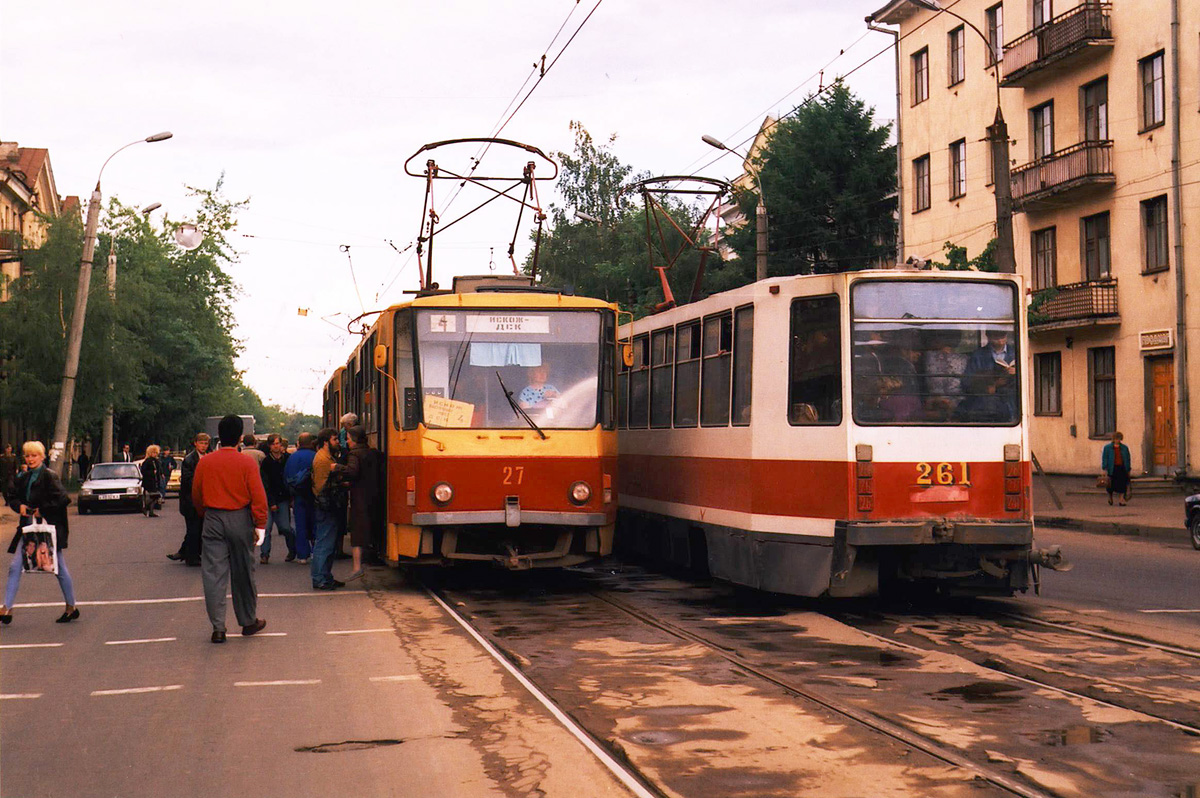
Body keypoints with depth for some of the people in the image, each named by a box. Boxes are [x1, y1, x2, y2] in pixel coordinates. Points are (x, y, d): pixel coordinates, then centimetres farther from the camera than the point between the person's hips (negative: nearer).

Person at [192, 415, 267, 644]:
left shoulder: (205, 462, 0)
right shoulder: (246, 462, -7)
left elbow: (196, 495, 8)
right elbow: (258, 496, -10)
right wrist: (260, 524, -4)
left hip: (213, 520, 1)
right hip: (240, 520, -1)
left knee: (213, 573, 2)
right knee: (243, 573, 11)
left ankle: (218, 627, -3)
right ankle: (248, 621, 23)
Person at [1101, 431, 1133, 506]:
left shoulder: (1124, 448, 10)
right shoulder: (1107, 447, 3)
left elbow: (1128, 459, 14)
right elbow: (1104, 458, 0)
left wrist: (1128, 469, 11)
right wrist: (1105, 469, -7)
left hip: (1122, 468, 1)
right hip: (1112, 468, -1)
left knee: (1122, 484, -8)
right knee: (1111, 485, 6)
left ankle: (1122, 500, -7)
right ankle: (1110, 497, 33)